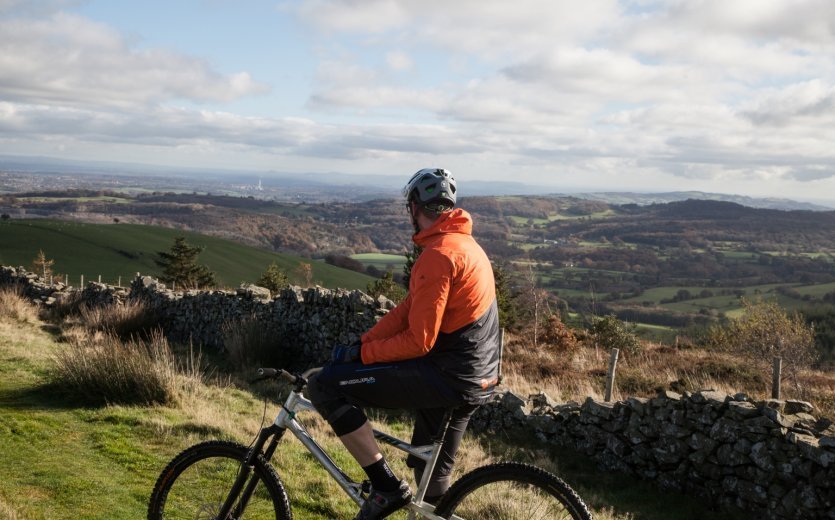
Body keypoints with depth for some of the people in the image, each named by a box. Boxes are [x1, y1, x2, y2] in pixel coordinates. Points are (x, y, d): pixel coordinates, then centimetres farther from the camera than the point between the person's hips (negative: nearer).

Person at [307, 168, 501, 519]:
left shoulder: (438, 255, -19)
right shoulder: (464, 243, 13)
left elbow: (418, 341, -21)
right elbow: (408, 310, 10)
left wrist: (360, 354, -9)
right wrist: (361, 344, 2)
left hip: (448, 377, -10)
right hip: (475, 378, 10)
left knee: (324, 387, -12)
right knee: (433, 477, 25)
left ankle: (387, 486, -7)